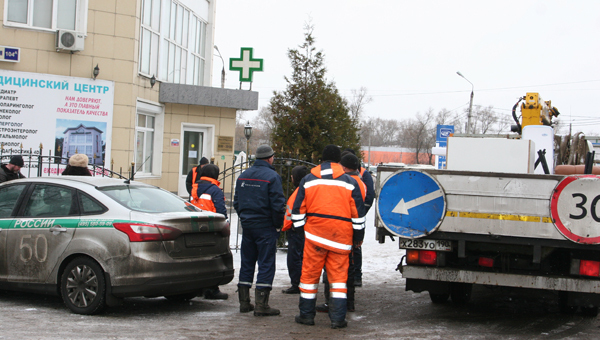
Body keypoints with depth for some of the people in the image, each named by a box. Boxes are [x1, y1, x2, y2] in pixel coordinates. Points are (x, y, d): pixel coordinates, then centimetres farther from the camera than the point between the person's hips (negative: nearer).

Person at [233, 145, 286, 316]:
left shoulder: (243, 176, 9)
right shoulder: (272, 176, -12)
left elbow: (236, 202, 14)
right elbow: (278, 205, -16)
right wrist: (278, 225, -5)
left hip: (247, 225, 6)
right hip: (266, 227, -6)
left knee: (246, 263, 13)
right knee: (266, 264, -2)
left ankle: (244, 302, 17)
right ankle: (261, 305, -5)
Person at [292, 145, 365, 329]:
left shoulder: (308, 180, 6)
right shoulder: (350, 182, 3)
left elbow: (298, 210, 8)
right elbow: (358, 213, 5)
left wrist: (300, 229, 18)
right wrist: (358, 236, 14)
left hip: (314, 234, 1)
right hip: (341, 237, 0)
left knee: (310, 273, 8)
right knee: (339, 275, 3)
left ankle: (306, 314, 14)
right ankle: (338, 318, -1)